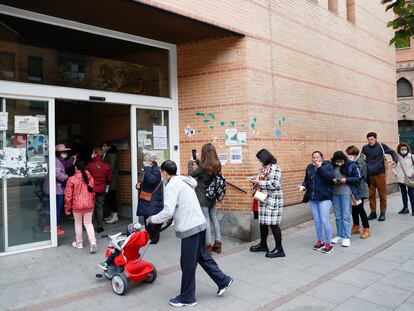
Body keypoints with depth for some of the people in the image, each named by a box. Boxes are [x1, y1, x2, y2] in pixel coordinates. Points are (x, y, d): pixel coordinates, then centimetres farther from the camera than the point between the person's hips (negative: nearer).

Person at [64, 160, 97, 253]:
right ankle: (93, 242, -5)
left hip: (77, 205, -3)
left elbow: (68, 195, -7)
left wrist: (67, 208, 3)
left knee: (78, 223, 14)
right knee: (88, 223, 11)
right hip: (89, 204, 3)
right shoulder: (90, 178, 1)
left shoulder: (72, 179, -10)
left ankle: (79, 243, 26)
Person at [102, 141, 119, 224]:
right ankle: (112, 214, 22)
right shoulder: (106, 154, 16)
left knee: (111, 197, -7)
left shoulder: (112, 155, -11)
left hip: (111, 180, -9)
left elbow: (111, 168, -16)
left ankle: (115, 216, -2)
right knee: (108, 197, 12)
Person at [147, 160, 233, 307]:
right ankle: (223, 280, 30)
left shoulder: (172, 185, -14)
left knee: (187, 264, 5)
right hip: (199, 224, 9)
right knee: (202, 256, 22)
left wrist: (152, 219, -6)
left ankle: (187, 297, 19)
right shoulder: (183, 181, 15)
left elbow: (168, 211, -21)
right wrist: (170, 218, 23)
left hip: (190, 228, -9)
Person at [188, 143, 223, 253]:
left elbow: (191, 174, -8)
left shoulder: (203, 166, -20)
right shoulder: (217, 165, 1)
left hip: (203, 197, -6)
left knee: (206, 220, 1)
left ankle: (209, 245, 7)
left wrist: (190, 164, 8)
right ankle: (217, 244, 17)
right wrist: (199, 163, 12)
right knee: (214, 218, 12)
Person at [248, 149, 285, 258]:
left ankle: (279, 249, 6)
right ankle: (263, 244, 30)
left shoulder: (274, 168, -14)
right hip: (263, 199, 9)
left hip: (272, 200, -9)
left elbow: (274, 184, -22)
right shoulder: (264, 167, 12)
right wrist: (255, 180, 2)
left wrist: (259, 183, -17)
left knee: (273, 223, -4)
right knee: (263, 222, 15)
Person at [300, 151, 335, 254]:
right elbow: (306, 179, 17)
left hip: (324, 198, -5)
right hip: (312, 198, 5)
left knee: (324, 220, -6)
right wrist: (304, 186, -2)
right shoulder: (309, 167, 10)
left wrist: (320, 167, -22)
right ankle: (320, 241, 25)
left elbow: (330, 177, -20)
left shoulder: (327, 165, -4)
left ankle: (329, 243, 5)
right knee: (316, 220, 11)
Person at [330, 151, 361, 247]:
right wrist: (332, 180, -11)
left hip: (346, 193, -4)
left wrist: (346, 179, -16)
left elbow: (358, 178, -3)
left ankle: (346, 237, 6)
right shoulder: (332, 166, 2)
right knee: (338, 216, 11)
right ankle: (339, 235, 22)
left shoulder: (351, 165, -6)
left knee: (346, 216, -2)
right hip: (335, 193, 4)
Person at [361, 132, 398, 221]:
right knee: (371, 195, 6)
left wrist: (395, 160, -12)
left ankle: (382, 213, 16)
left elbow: (392, 152, 5)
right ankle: (373, 212, 19)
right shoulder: (365, 148, 5)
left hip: (380, 174, -2)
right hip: (369, 175, 2)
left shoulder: (381, 146, -2)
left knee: (382, 194, 4)